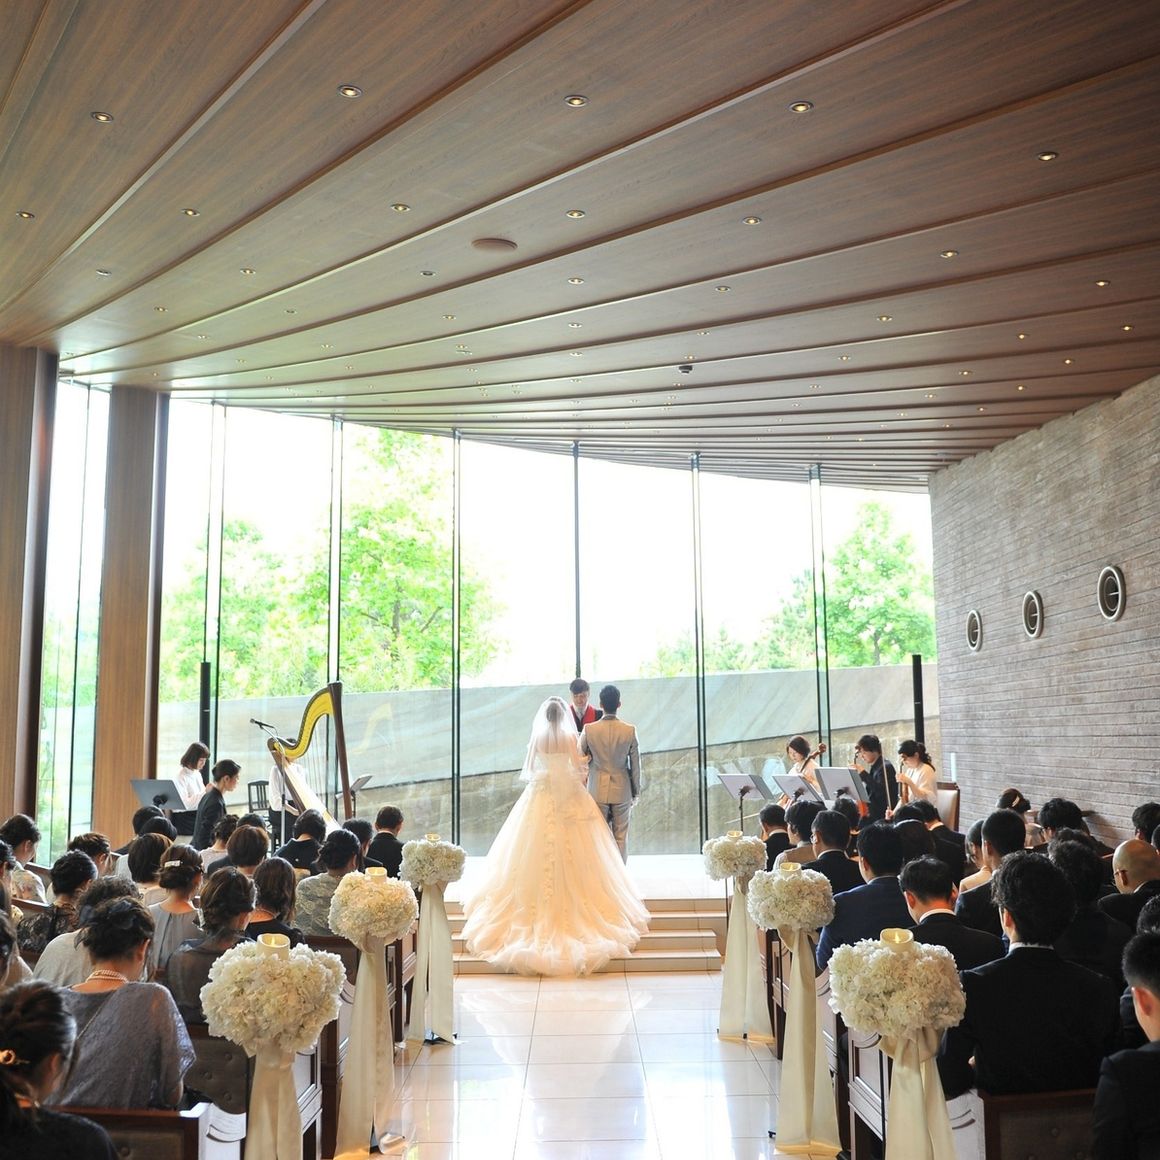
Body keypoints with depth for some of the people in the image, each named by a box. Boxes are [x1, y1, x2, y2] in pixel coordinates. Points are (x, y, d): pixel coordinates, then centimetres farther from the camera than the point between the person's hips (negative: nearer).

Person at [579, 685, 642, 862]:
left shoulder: (589, 730, -8)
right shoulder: (630, 730, -7)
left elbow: (578, 759, 1)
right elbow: (636, 764, -1)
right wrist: (636, 792, 10)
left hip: (598, 790, 0)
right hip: (622, 790, 0)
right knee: (621, 837, 8)